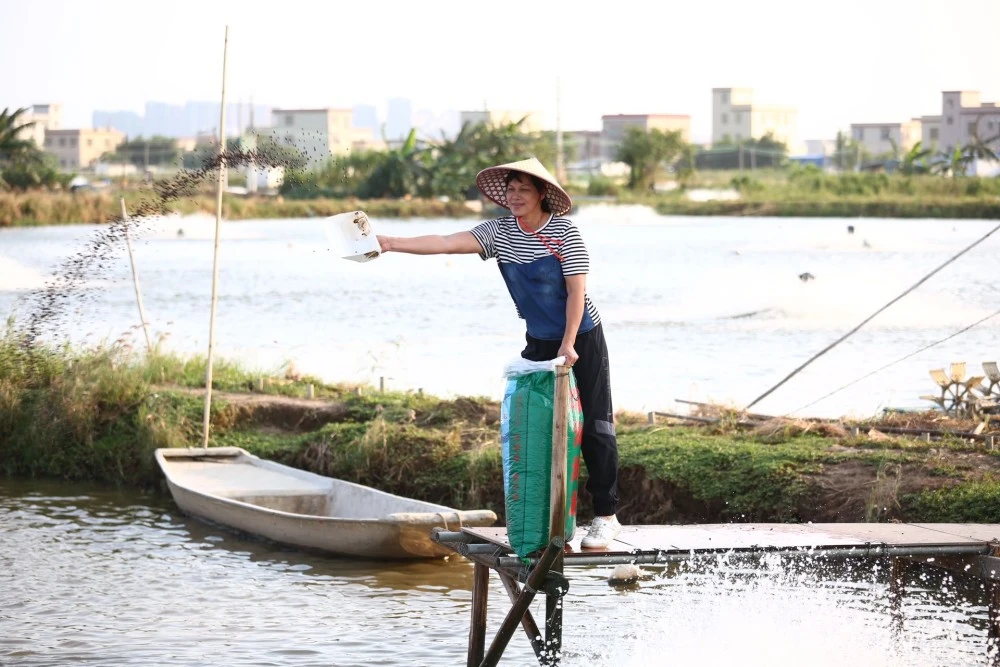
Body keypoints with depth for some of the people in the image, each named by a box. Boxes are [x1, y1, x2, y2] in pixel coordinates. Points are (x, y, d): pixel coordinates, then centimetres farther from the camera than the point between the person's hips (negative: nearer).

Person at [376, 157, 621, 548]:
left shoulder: (563, 233, -15)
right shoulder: (499, 233, -3)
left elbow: (576, 292, -16)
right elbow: (445, 244, -12)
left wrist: (569, 345, -20)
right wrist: (389, 244, -23)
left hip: (582, 338, -5)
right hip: (539, 341, 5)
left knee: (593, 426, -5)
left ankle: (606, 516, -1)